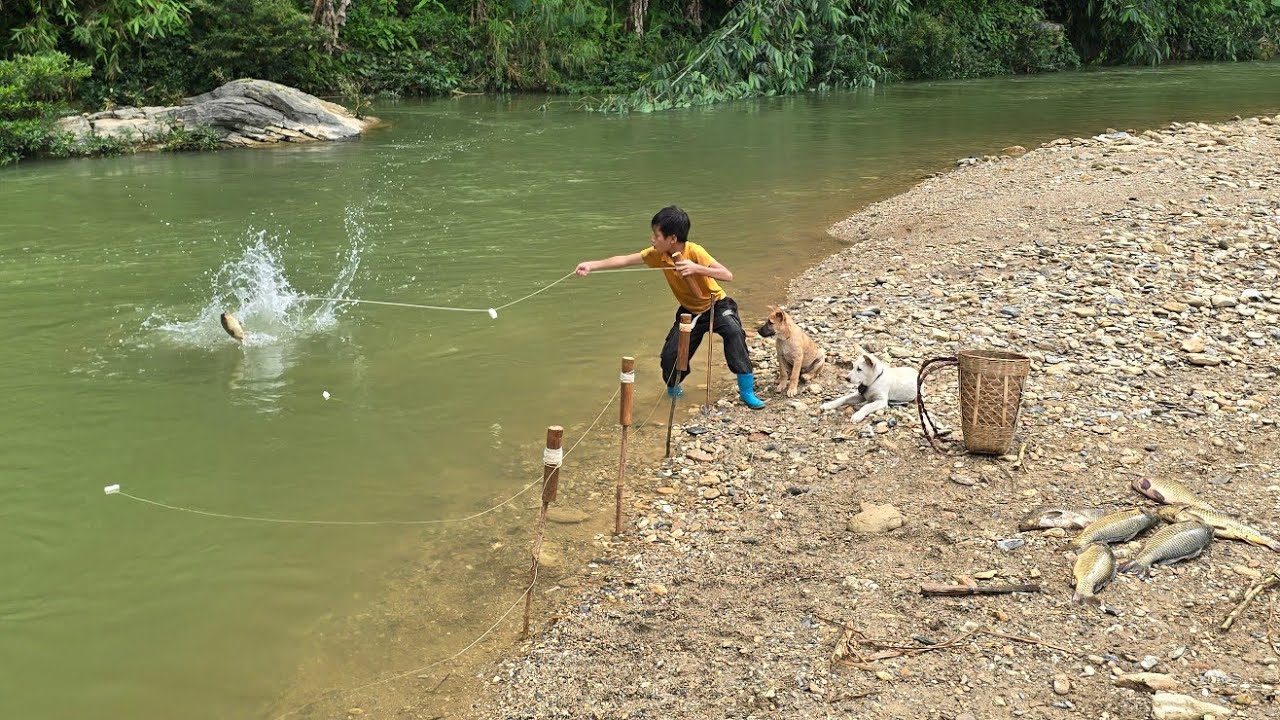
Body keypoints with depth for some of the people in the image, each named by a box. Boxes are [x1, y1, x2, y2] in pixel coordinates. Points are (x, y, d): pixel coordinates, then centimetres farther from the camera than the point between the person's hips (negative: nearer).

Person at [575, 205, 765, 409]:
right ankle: (673, 390, 28)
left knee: (733, 332, -34)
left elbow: (727, 275, -37)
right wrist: (591, 265, -21)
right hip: (689, 311, 5)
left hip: (716, 305, -5)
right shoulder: (658, 255, -13)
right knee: (670, 356, -6)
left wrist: (696, 268, -49)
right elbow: (624, 260, -11)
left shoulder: (694, 252, -29)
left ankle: (747, 391, -27)